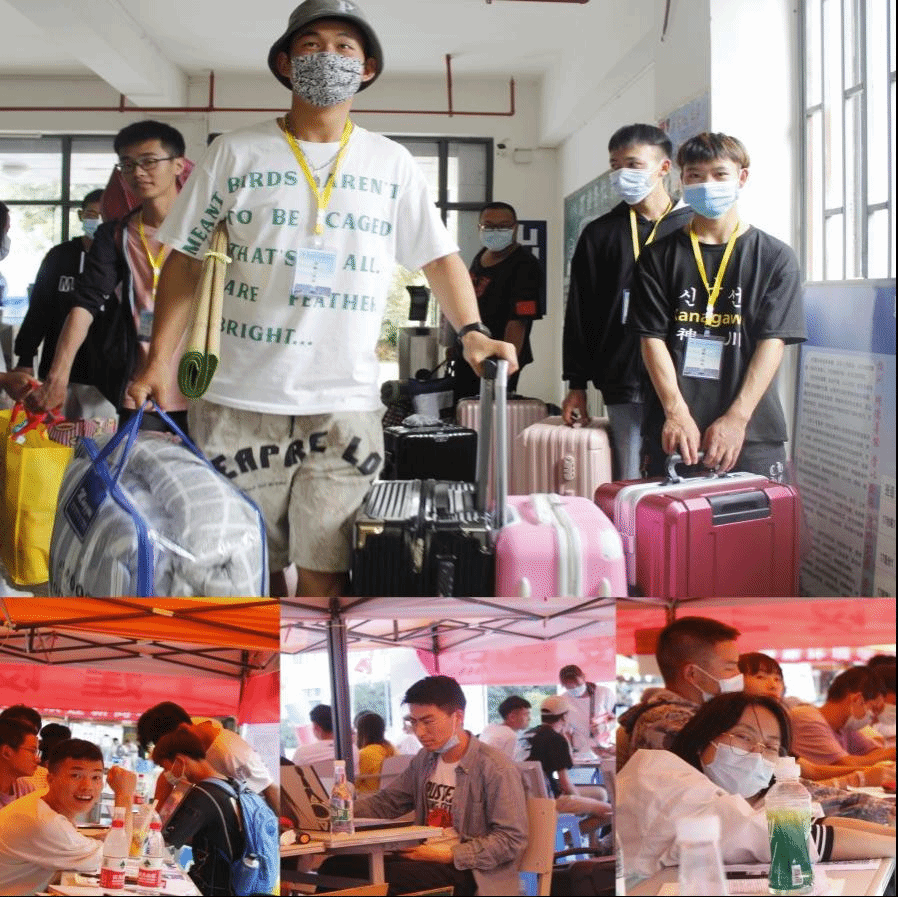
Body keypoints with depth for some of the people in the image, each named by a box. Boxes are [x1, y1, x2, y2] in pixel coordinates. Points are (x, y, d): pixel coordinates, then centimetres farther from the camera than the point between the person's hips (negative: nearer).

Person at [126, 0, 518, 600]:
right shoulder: (236, 153, 7)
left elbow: (438, 256, 12)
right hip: (240, 401, 0)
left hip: (346, 407, 0)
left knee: (324, 577, -5)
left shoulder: (391, 164, 10)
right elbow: (186, 259, 8)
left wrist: (472, 332, -4)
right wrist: (160, 361, 0)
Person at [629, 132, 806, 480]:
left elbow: (772, 342, -3)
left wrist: (736, 418, -15)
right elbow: (653, 338, 1)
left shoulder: (775, 258, 5)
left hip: (753, 435, -1)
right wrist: (677, 413, -13)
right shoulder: (659, 256, 8)